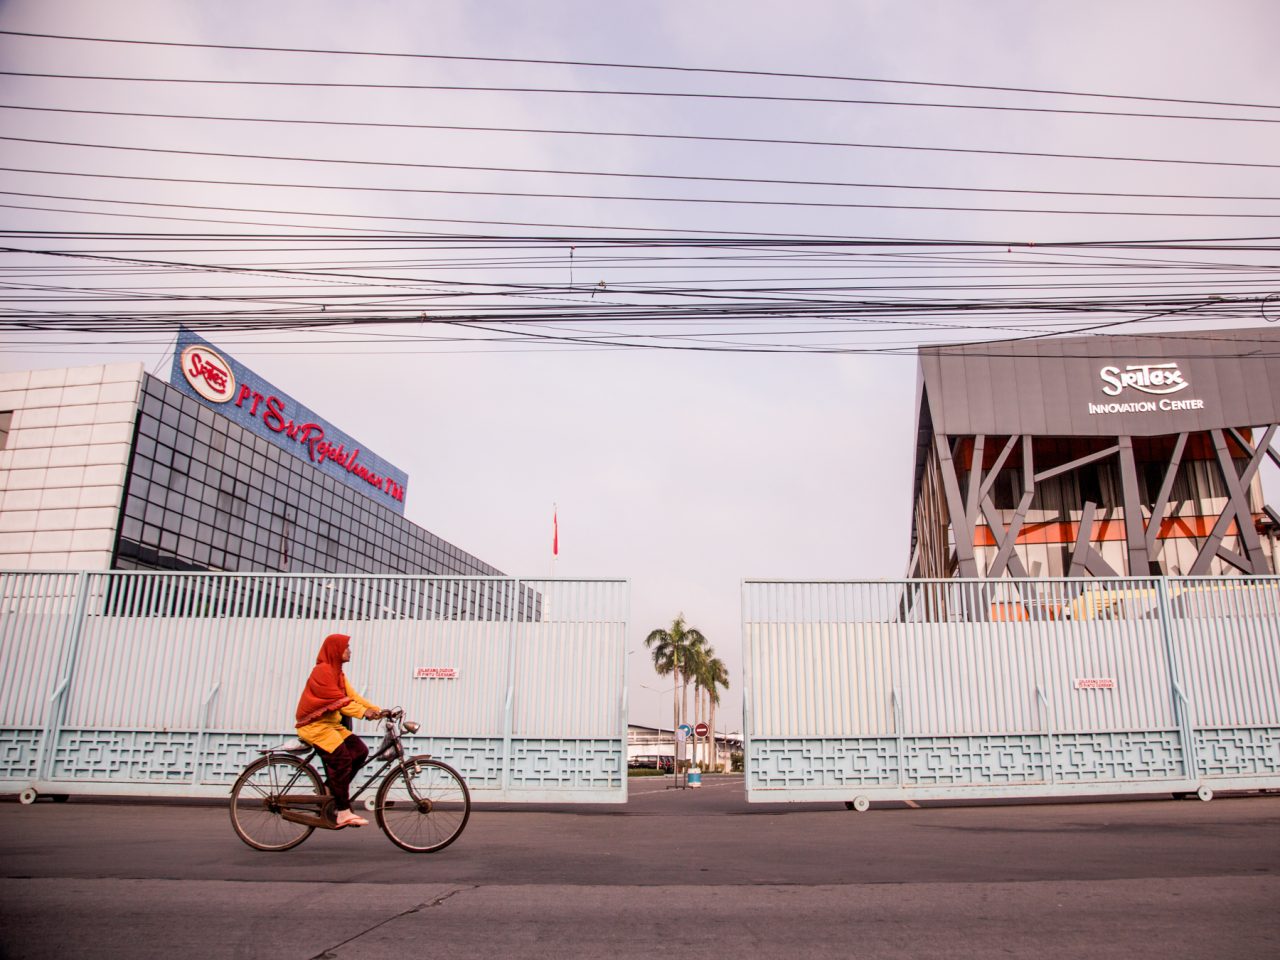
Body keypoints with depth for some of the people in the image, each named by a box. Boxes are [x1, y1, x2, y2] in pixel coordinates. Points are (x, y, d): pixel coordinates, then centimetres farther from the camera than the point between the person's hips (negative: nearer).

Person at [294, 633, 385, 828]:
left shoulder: (337, 672, 15)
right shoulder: (322, 671, -14)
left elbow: (352, 696, 8)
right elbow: (338, 700, -23)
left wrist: (377, 710, -3)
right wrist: (363, 712, -32)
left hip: (331, 723, 9)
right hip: (315, 724, -9)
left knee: (360, 751, -7)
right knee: (341, 759, -21)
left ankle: (331, 790, 5)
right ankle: (344, 814, -18)